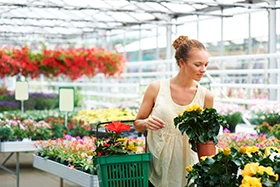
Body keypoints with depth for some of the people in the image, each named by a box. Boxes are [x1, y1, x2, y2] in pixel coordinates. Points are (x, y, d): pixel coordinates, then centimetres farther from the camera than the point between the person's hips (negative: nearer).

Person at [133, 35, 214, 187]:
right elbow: (137, 124, 4)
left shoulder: (205, 96, -3)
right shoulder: (156, 88, -5)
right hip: (156, 168, 0)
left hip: (186, 169, 1)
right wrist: (146, 123, -17)